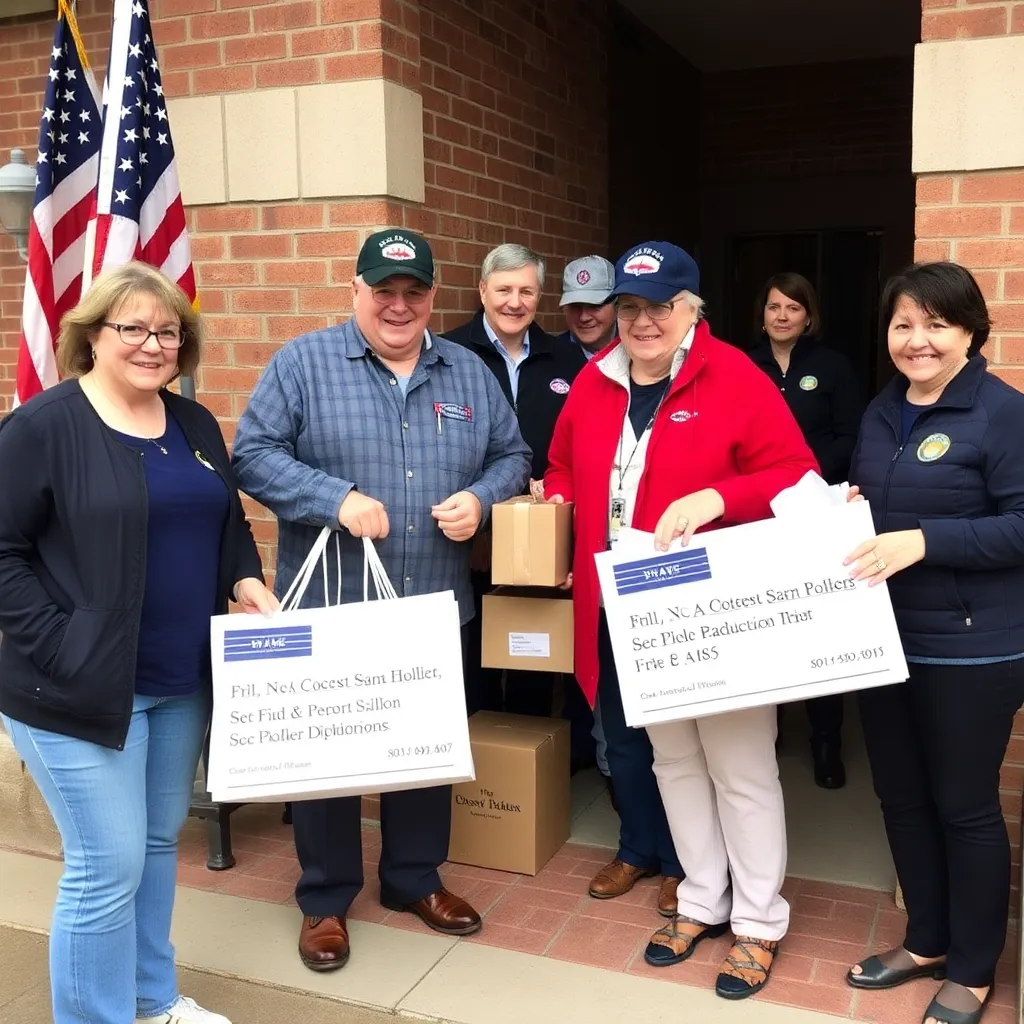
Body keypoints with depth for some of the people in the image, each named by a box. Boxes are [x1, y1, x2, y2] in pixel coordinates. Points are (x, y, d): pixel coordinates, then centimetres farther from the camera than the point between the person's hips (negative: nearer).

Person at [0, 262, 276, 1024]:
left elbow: (228, 523, 19)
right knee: (108, 866, -1)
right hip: (80, 686, -7)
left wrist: (246, 580, 0)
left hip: (183, 679, 7)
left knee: (160, 842, 19)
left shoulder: (195, 425, 10)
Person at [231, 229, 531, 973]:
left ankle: (415, 878, 36)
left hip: (435, 606, 4)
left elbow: (512, 456, 12)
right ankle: (325, 900, 26)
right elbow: (254, 455, -9)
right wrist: (337, 499, -22)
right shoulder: (304, 362, -4)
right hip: (328, 604, -3)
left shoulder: (468, 373, 8)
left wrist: (480, 499, -9)